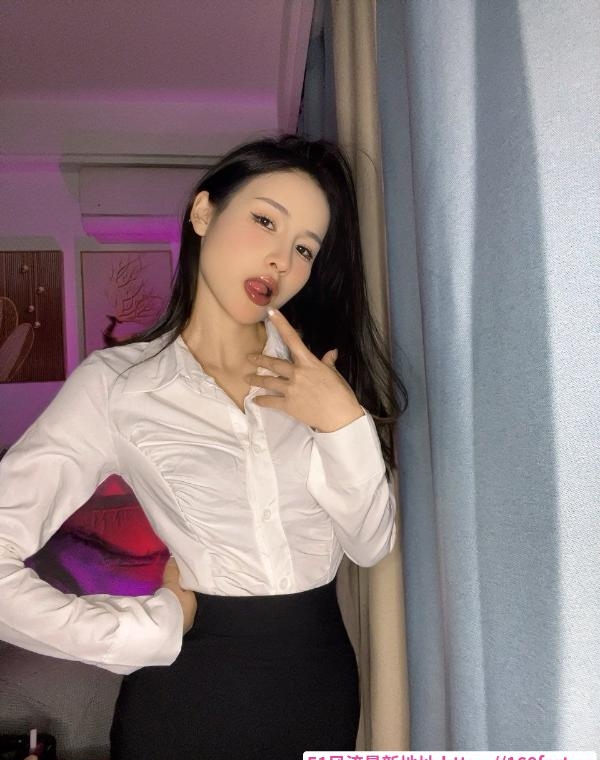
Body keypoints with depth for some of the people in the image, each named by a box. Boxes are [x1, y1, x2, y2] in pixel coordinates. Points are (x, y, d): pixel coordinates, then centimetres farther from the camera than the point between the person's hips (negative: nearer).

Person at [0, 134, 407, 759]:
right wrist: (154, 627, -13)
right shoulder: (116, 383, -14)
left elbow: (372, 545, -4)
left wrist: (345, 422, -19)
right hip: (194, 690, -4)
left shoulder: (321, 376, -1)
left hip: (324, 677, 4)